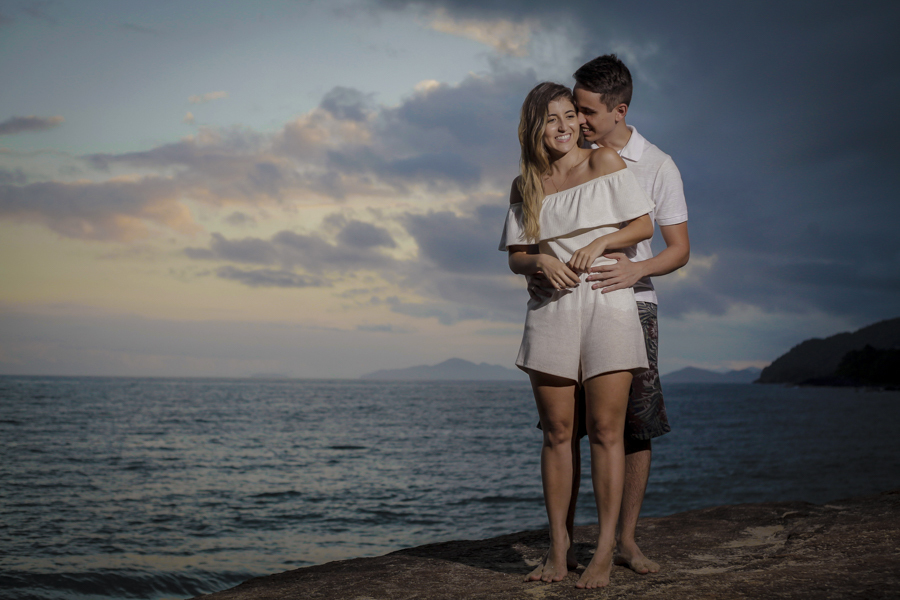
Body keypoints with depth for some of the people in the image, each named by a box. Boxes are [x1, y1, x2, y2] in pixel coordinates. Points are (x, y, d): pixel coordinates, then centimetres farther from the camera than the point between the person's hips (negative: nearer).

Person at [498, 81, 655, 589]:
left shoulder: (606, 161, 3)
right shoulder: (525, 187, 11)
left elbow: (644, 225, 3)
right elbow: (516, 256, 13)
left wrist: (599, 242, -13)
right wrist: (541, 262, -9)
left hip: (608, 304, -3)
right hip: (551, 311, 3)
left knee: (605, 429, -4)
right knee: (557, 432, 4)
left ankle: (606, 548, 2)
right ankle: (558, 545, 13)